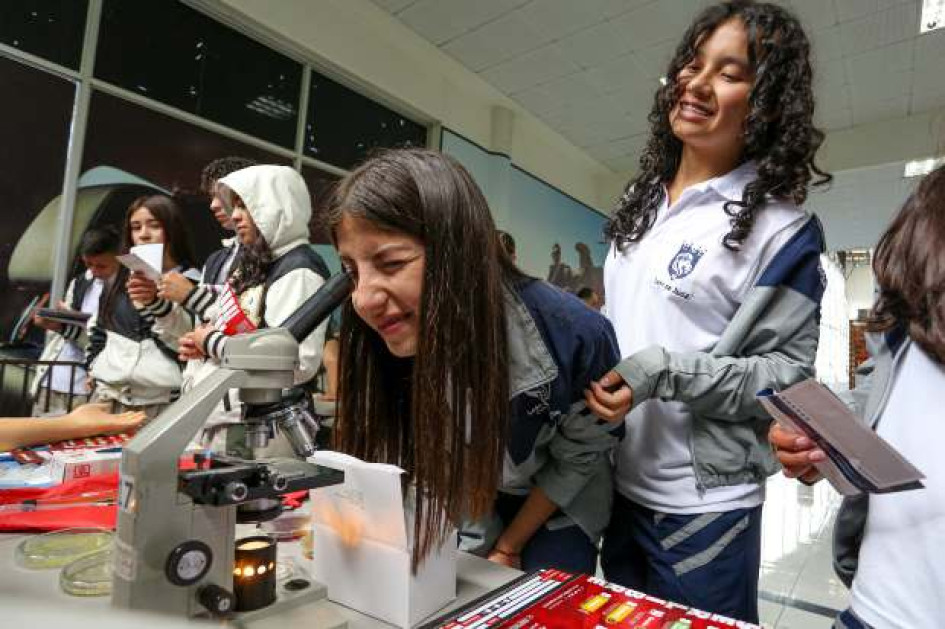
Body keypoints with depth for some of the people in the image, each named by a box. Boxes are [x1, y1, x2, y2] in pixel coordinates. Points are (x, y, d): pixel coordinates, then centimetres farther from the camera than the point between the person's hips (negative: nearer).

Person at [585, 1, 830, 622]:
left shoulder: (779, 228, -13)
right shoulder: (642, 200, 6)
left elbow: (789, 374, -14)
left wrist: (664, 372, -25)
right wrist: (592, 369, 8)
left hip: (704, 507, -6)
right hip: (621, 488, 6)